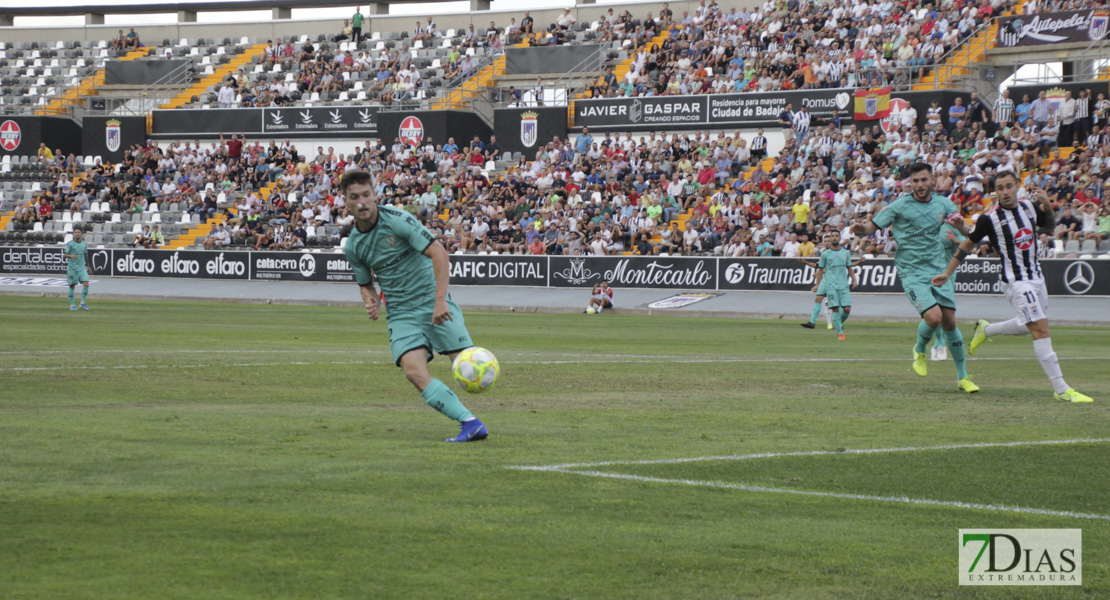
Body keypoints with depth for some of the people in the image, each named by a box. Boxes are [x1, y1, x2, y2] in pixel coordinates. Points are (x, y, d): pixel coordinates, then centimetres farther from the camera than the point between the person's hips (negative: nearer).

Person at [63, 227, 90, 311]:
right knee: (72, 286, 3)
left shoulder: (84, 244, 6)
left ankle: (83, 303, 1)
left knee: (86, 284, -11)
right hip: (72, 268, -3)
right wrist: (71, 256, -23)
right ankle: (72, 305, 14)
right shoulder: (69, 243, -6)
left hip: (82, 267, 3)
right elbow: (64, 254, -5)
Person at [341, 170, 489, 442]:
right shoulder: (353, 246, 6)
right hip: (401, 314, 3)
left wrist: (440, 301, -23)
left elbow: (439, 254, -16)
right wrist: (371, 300, -2)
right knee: (414, 370, -21)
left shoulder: (396, 220, -11)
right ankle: (470, 422, -24)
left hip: (434, 303, -3)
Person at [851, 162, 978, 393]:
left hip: (939, 270, 4)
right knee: (933, 317, -21)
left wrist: (960, 224, -18)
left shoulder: (942, 203, 6)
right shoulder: (900, 206, -5)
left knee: (949, 322, 2)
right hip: (912, 272, -4)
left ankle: (963, 377, 14)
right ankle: (920, 351, 11)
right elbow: (873, 226, -3)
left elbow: (965, 231, 6)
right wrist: (861, 229, -27)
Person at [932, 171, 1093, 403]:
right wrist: (947, 273, 0)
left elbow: (1047, 221, 22)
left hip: (1036, 277, 7)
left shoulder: (1029, 207, 2)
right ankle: (1061, 390, -17)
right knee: (1040, 328, -16)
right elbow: (967, 245, -1)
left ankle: (985, 330, 43)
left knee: (1030, 326, 20)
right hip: (1016, 282, -7)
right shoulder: (990, 219, -13)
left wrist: (1047, 203, 0)